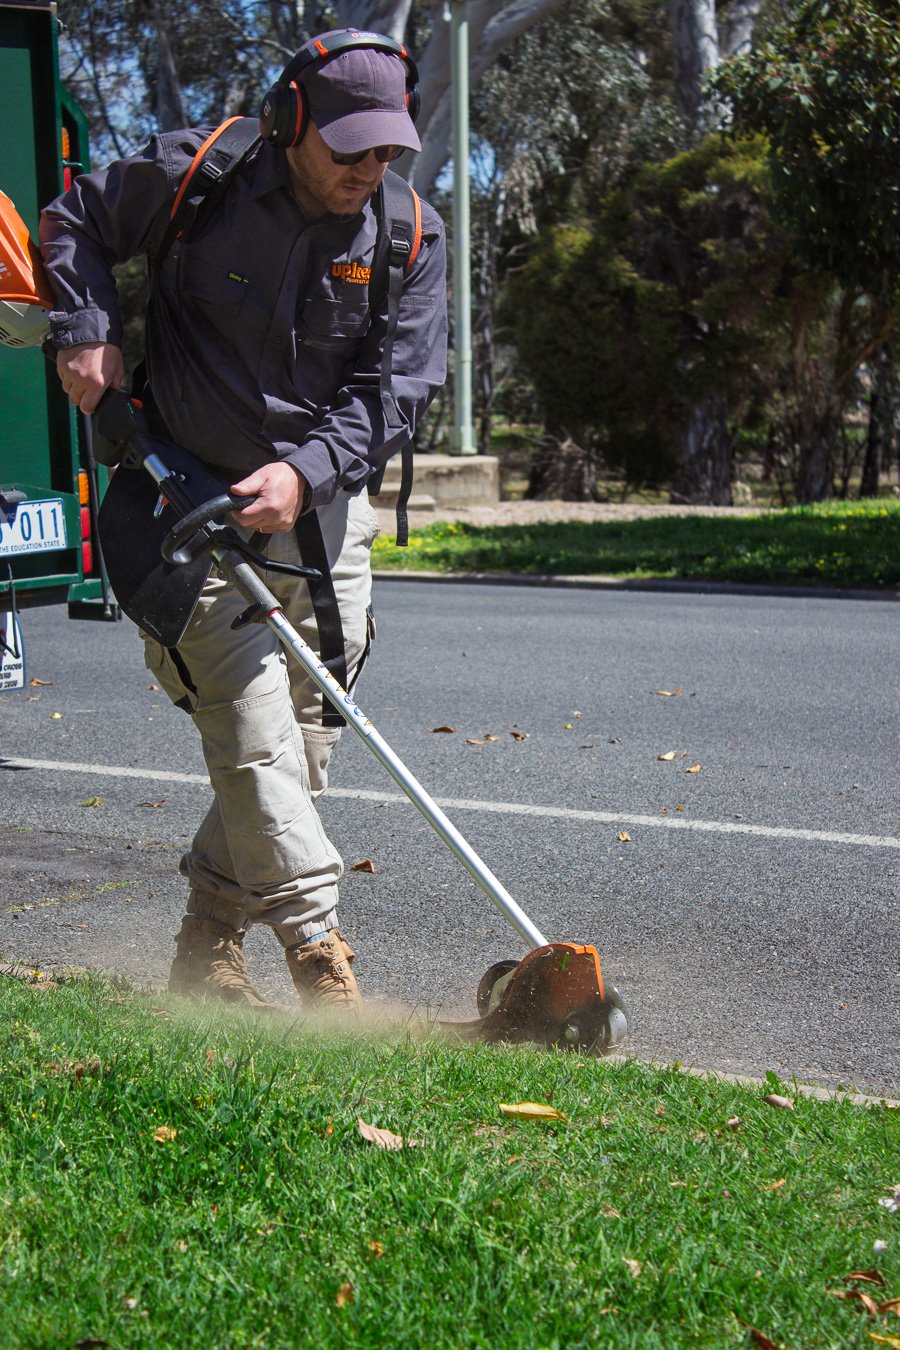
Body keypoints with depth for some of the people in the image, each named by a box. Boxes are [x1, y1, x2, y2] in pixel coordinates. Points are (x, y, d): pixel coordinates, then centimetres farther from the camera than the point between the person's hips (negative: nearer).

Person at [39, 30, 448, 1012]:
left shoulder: (411, 237, -3)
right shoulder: (193, 176, -10)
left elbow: (397, 390, -6)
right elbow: (74, 224, 7)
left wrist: (305, 471, -21)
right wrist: (86, 331, -8)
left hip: (323, 506, 4)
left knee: (300, 741, 8)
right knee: (254, 741, -12)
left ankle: (206, 950, 24)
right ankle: (322, 962, -5)